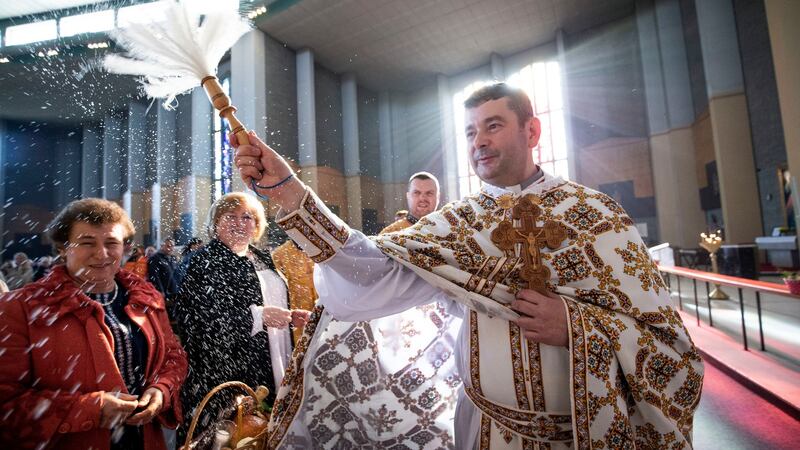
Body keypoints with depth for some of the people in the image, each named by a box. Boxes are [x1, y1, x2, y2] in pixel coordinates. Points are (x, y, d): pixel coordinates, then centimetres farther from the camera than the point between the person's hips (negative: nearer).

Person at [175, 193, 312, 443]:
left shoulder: (263, 260, 12)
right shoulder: (205, 261, -7)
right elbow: (195, 314, -19)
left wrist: (291, 317, 3)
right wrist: (258, 316, -22)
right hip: (228, 374, -6)